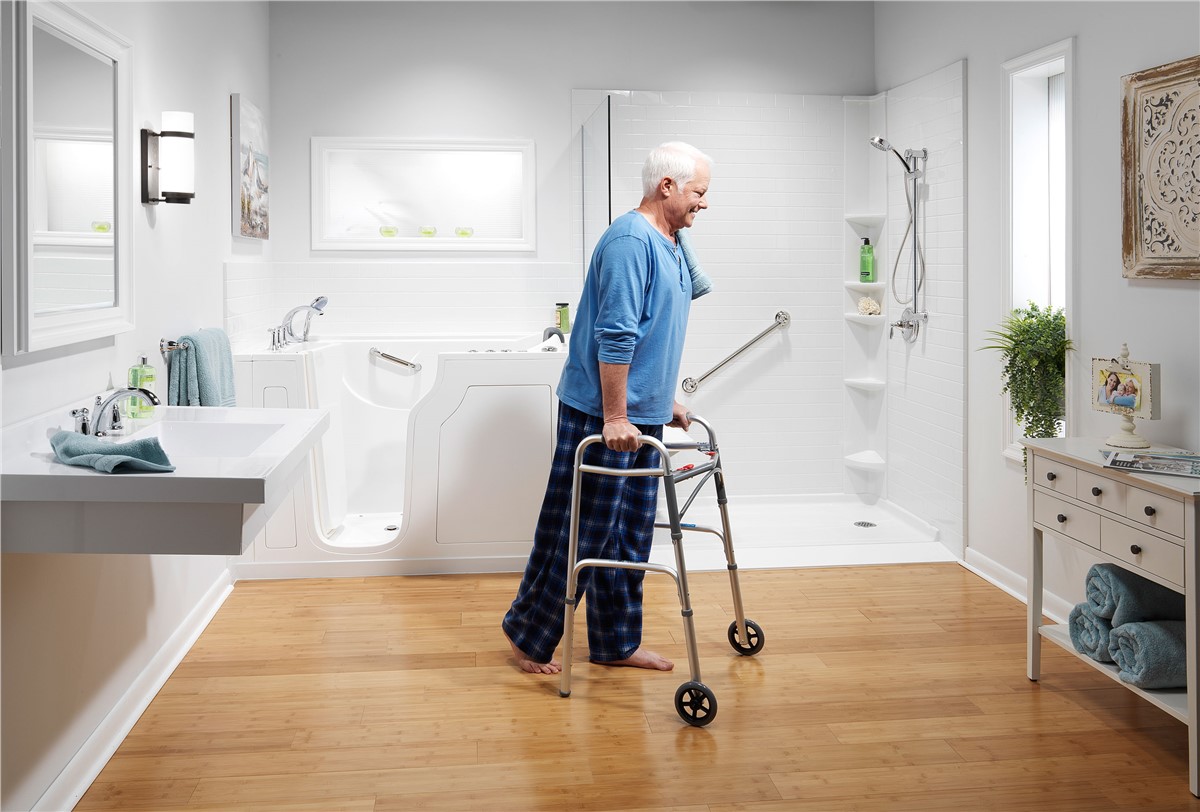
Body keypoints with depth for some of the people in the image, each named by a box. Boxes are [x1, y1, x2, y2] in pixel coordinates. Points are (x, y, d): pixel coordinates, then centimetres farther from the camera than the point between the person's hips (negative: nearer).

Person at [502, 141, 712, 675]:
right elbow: (615, 336, -23)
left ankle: (616, 643, 25)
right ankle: (528, 632, 17)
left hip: (640, 416, 10)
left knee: (630, 535, 14)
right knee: (581, 531, 0)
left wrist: (666, 400, 25)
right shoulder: (630, 241, -17)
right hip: (601, 415, -10)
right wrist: (614, 418, -24)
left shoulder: (668, 246, 15)